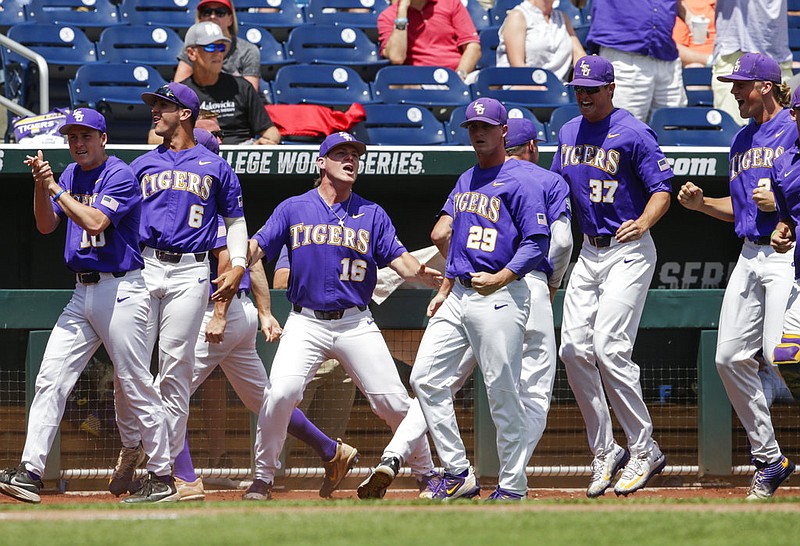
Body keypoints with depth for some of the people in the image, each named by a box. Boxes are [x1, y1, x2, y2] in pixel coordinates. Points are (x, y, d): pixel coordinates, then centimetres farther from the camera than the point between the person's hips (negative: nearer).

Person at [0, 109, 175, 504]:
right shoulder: (71, 175, 14)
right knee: (50, 379, -2)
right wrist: (40, 185, -8)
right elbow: (46, 225, 8)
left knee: (135, 388, -4)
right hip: (83, 294, 7)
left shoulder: (120, 176, -9)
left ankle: (162, 478, 4)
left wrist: (55, 187, -17)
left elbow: (95, 221, -22)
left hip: (121, 290, -7)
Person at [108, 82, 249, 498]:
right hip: (144, 268, 2)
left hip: (189, 273, -2)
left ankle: (165, 461, -3)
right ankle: (131, 447, 9)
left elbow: (235, 220, 15)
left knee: (175, 367, -6)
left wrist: (238, 266, 1)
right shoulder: (142, 165, 18)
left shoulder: (214, 167, 12)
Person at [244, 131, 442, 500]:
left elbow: (397, 257, 1)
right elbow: (258, 246, 0)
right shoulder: (293, 209, 8)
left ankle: (426, 470, 16)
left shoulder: (371, 214, 10)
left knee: (393, 401, -3)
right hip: (306, 323, -1)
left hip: (356, 324, 1)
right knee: (282, 392, -21)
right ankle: (263, 475, -6)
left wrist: (419, 272, -21)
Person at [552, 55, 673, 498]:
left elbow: (661, 190, -15)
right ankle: (604, 453, 8)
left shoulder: (633, 134, -11)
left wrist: (643, 223, -32)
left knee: (610, 348, -16)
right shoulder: (568, 133, 12)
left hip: (628, 251, -7)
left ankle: (644, 450, -6)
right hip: (588, 252, 7)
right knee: (574, 349, -1)